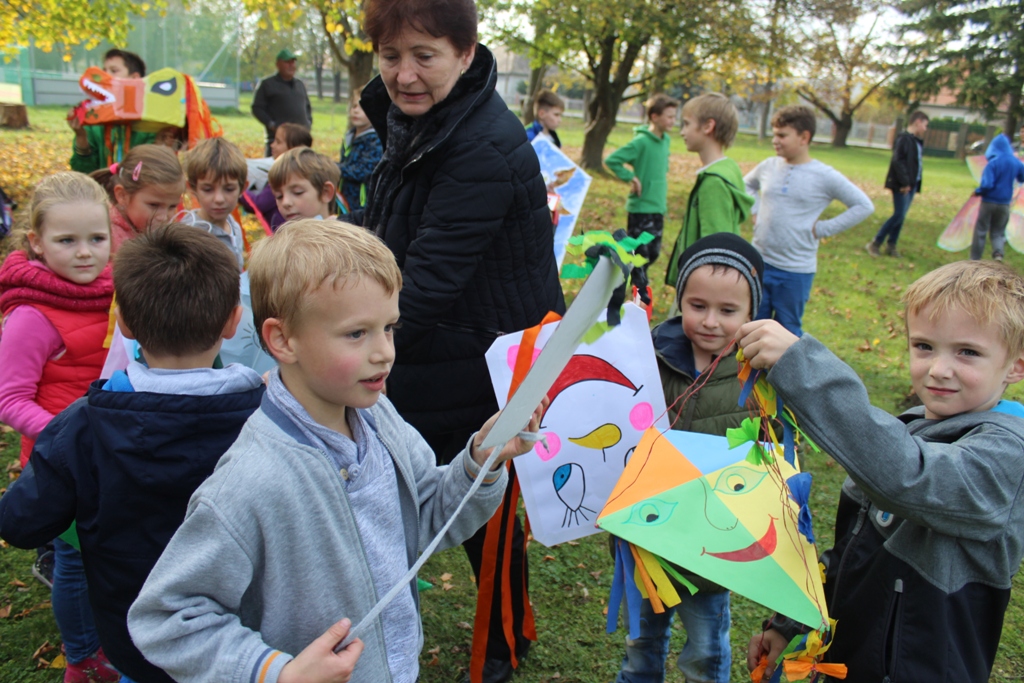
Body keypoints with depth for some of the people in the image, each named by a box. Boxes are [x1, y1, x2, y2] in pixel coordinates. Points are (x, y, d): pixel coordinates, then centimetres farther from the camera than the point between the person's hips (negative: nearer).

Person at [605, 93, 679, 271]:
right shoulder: (641, 141, -16)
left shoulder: (666, 140, 8)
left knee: (653, 253, 13)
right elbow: (611, 160, -20)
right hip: (641, 208, -8)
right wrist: (631, 178, -19)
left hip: (658, 208, 8)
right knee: (640, 254, -4)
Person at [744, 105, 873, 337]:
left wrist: (822, 229, -10)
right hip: (759, 263, 4)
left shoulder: (825, 177, -10)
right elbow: (747, 185, 24)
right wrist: (755, 211, 7)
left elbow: (864, 206, -7)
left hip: (796, 271, -4)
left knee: (788, 331, 9)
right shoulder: (768, 166, 2)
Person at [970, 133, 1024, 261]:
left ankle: (974, 259, 13)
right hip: (1005, 203, 4)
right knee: (998, 232, 13)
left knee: (981, 231, 8)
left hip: (989, 201, -4)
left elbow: (987, 184, -23)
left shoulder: (993, 163, -17)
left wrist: (977, 191, -5)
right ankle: (998, 253, -12)